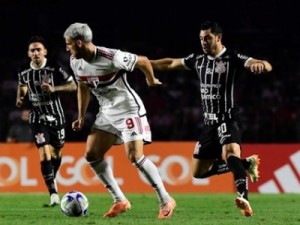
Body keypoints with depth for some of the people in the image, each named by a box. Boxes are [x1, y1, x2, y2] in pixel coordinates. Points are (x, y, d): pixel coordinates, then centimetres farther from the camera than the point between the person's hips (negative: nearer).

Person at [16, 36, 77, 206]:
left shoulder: (54, 68, -12)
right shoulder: (24, 72, -3)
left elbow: (73, 86, -7)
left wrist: (54, 89, -22)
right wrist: (21, 99, -1)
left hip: (56, 116, 0)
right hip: (38, 118, 0)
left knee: (56, 153, 12)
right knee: (45, 154, -16)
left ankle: (51, 181, 40)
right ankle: (53, 192, -17)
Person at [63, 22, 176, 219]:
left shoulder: (112, 58, -26)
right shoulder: (76, 62, -3)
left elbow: (143, 61, -11)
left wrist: (151, 81, 6)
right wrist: (81, 117, 13)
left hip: (128, 109, -8)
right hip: (107, 112, 8)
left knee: (135, 156, -17)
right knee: (92, 154, -2)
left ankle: (166, 201, -6)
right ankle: (120, 201, 6)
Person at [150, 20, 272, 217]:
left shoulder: (233, 58, -9)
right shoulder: (198, 60, 10)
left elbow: (267, 67, -22)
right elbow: (170, 64, 24)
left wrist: (259, 64, -45)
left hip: (229, 120, -7)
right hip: (210, 123, 7)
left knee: (230, 154, -35)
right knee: (199, 171, 8)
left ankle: (244, 199, -52)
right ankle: (247, 164, 20)